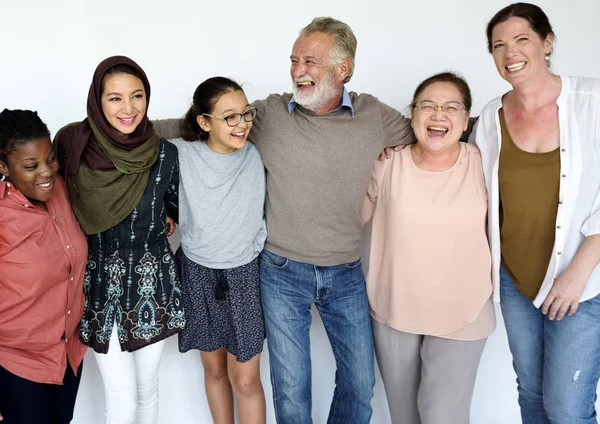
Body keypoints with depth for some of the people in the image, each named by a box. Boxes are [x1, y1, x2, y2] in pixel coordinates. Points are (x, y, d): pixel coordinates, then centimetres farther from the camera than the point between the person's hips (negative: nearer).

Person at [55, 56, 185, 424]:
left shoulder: (165, 154, -10)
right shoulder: (72, 144, -12)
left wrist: (159, 222, -8)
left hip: (153, 281, 1)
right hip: (102, 283, -1)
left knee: (148, 389, 18)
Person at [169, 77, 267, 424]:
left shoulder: (256, 157, -10)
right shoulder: (179, 155, -14)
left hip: (245, 276, 0)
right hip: (198, 275, 0)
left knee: (246, 380, 5)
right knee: (214, 368, 18)